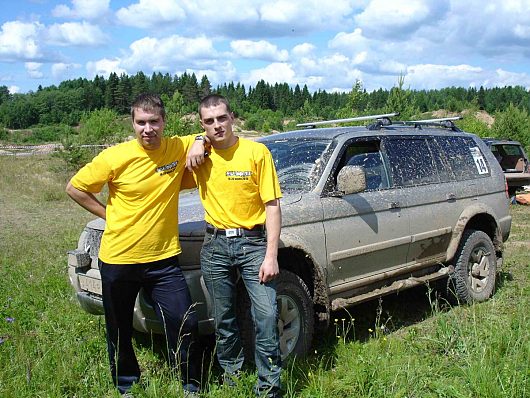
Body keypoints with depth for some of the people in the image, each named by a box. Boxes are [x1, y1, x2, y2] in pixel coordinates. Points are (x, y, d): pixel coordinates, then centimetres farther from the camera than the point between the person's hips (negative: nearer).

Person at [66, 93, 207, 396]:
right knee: (120, 331, 15)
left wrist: (199, 142, -10)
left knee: (185, 323, 0)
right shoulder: (116, 157, -12)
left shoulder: (179, 147, -5)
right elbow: (75, 188, 0)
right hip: (118, 258, -1)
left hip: (163, 259, 1)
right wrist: (108, 214, -4)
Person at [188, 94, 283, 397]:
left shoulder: (257, 152, -6)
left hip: (253, 242, -3)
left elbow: (273, 205, -5)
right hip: (215, 246, 3)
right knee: (224, 320, 12)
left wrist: (271, 255, -12)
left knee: (267, 316, -7)